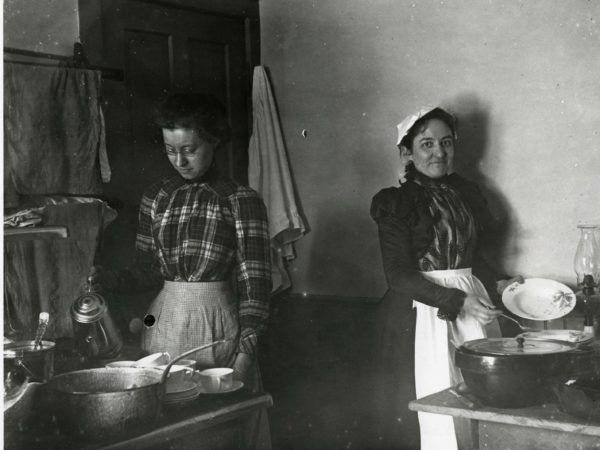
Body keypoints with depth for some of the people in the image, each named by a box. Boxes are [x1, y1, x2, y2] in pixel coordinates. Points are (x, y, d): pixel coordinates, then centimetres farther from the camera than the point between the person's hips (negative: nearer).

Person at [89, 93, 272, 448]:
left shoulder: (242, 201, -5)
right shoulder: (156, 198, 8)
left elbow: (255, 282, -8)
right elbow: (148, 272, 11)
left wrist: (245, 351, -16)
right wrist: (103, 278, -8)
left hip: (219, 325, -4)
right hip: (164, 323, 4)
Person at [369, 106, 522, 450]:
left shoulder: (467, 193, 11)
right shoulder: (394, 203, -5)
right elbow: (399, 275, -12)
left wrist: (498, 283, 5)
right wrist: (457, 300, -20)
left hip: (471, 304, 5)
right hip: (421, 312, -5)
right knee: (436, 416, 0)